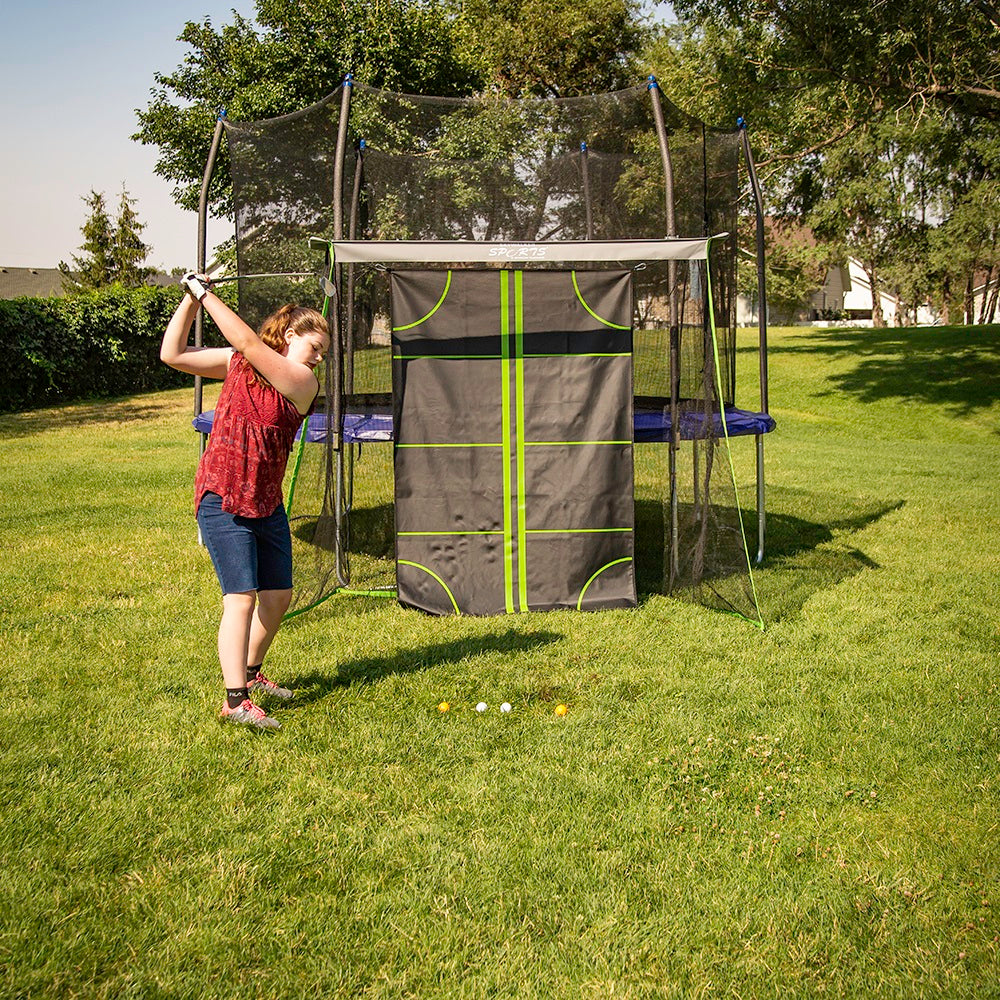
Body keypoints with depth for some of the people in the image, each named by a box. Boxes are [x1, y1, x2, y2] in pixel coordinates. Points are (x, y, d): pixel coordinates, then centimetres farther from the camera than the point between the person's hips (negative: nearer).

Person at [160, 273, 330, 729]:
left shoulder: (303, 382, -3)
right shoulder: (236, 363, 0)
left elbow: (248, 343, -16)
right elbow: (172, 354, -4)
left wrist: (206, 294, -14)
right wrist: (190, 299, -9)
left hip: (267, 502, 4)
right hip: (221, 499, -4)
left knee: (278, 596, 11)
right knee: (242, 598, -12)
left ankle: (251, 673, 36)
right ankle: (235, 700, -9)